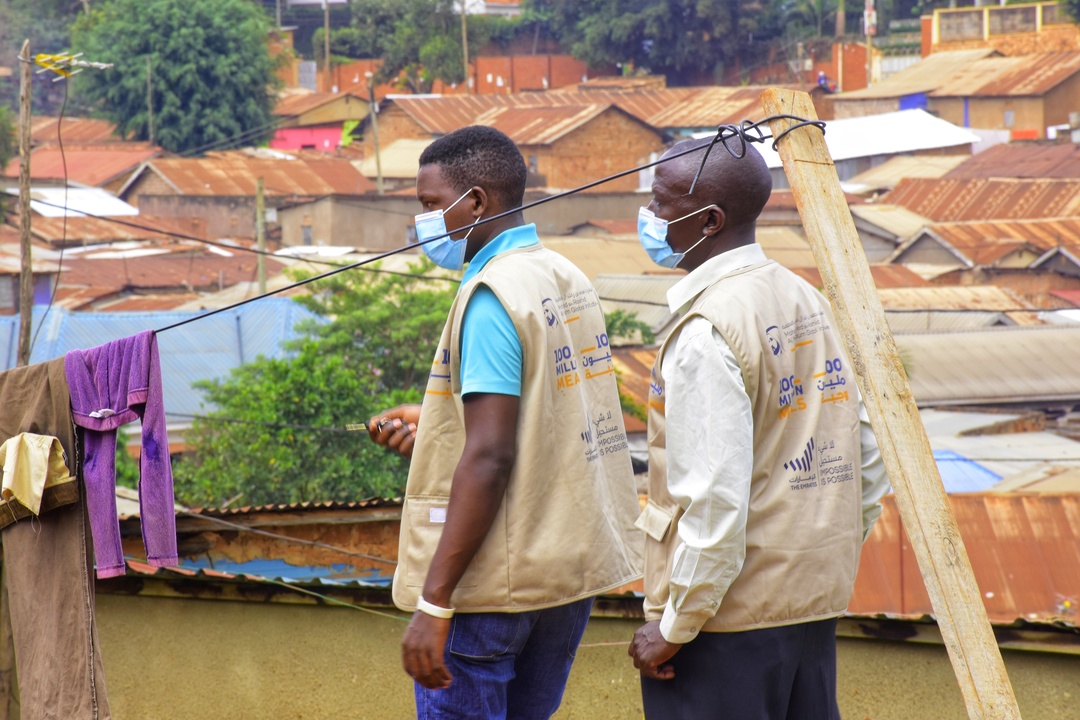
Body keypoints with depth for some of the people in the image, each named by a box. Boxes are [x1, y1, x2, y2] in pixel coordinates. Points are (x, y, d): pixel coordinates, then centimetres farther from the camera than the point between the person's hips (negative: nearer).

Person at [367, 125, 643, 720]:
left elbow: (490, 457, -23)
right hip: (570, 566, 9)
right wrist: (433, 428, 20)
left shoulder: (491, 295, -16)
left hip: (491, 580, -9)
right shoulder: (569, 280, 11)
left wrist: (434, 603, -24)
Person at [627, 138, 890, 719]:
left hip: (729, 616, -9)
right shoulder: (806, 300, 9)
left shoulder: (704, 333, -17)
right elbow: (867, 469, 13)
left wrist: (674, 628, -14)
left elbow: (716, 502, -21)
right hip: (814, 605, 9)